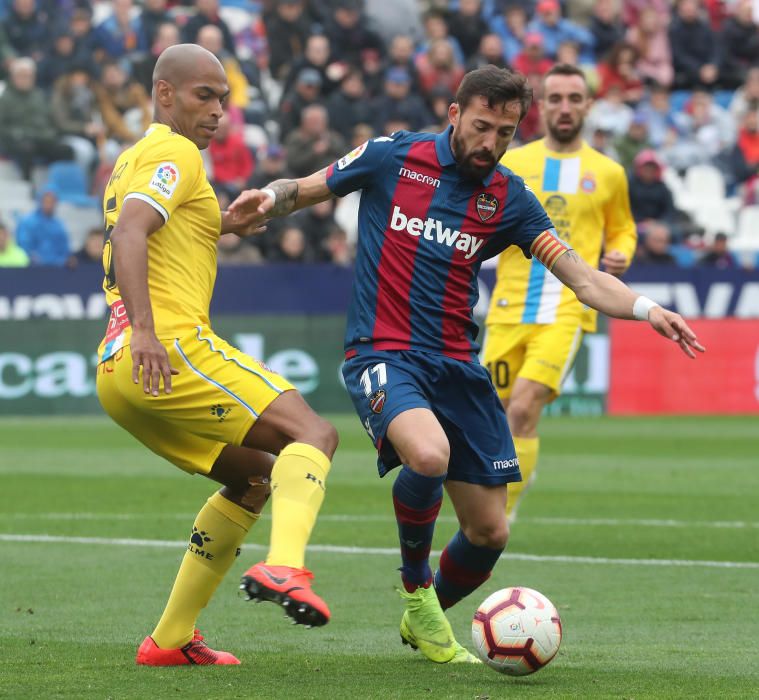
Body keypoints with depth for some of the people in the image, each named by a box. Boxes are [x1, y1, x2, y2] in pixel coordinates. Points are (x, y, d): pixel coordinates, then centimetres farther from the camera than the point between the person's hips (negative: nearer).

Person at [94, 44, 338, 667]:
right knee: (313, 433, -14)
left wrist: (216, 226, 29)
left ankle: (171, 640, 15)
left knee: (254, 476, 21)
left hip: (117, 371, 10)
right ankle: (284, 567, -41)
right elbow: (128, 233, -20)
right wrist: (145, 331, -32)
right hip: (173, 349, -10)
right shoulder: (175, 154, -4)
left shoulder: (131, 160, 27)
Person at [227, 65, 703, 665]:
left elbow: (582, 278, -3)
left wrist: (646, 309, -21)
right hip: (382, 353, -4)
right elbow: (302, 191, 8)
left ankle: (425, 624, 33)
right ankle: (415, 585, -6)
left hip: (457, 366, 4)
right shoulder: (394, 158, -2)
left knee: (490, 531, 2)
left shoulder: (508, 199, 4)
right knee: (429, 454, -35)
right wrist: (268, 200, -15)